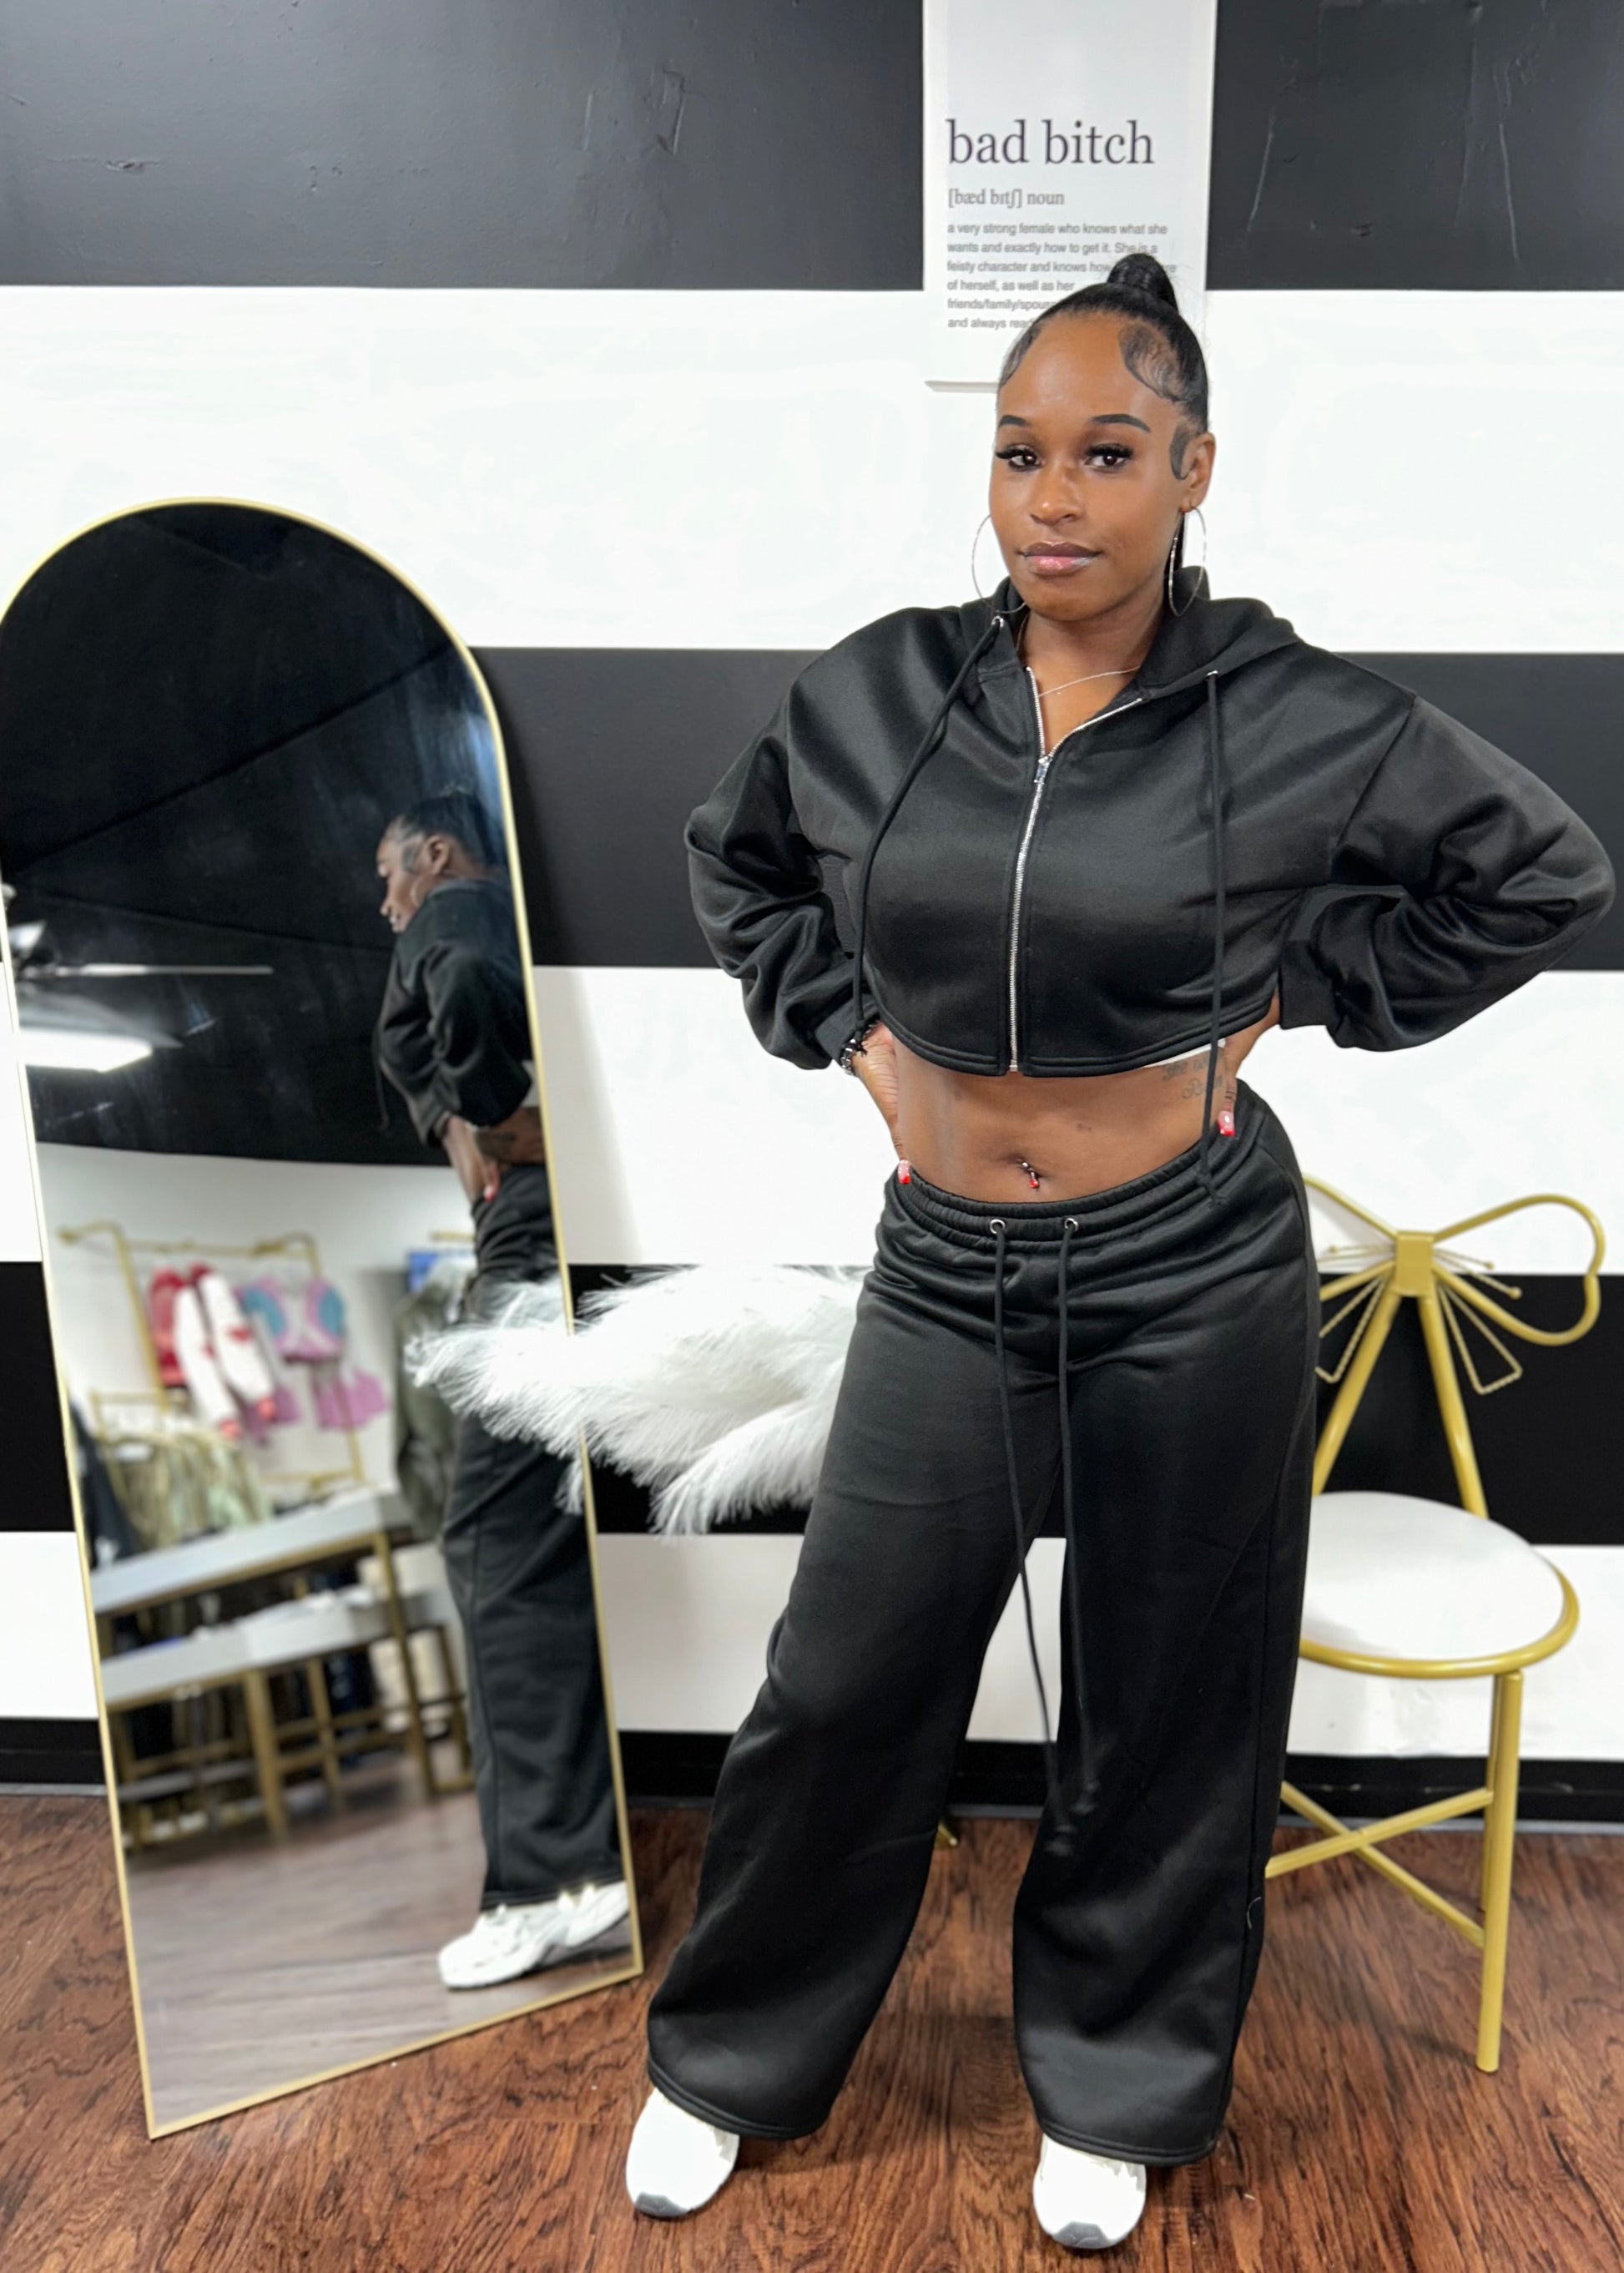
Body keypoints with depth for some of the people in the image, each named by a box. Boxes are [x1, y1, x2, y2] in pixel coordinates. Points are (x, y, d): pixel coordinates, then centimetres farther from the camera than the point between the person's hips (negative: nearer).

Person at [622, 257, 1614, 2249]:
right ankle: (730, 2059, 39)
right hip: (944, 1272, 2)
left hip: (1192, 1280, -1)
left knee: (1163, 1710, 15)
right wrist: (850, 1030, 3)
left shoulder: (1293, 720, -8)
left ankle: (1115, 2088, 42)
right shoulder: (875, 692, -2)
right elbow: (734, 862, 16)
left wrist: (1289, 995, -3)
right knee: (840, 1691, 12)